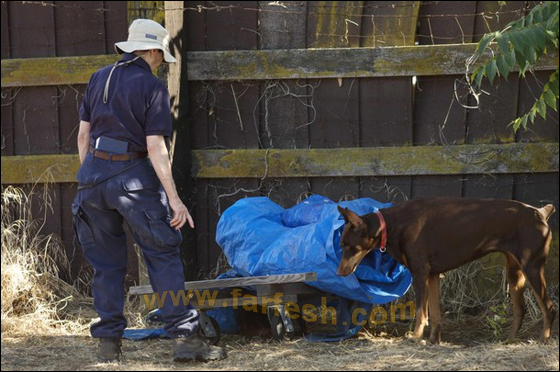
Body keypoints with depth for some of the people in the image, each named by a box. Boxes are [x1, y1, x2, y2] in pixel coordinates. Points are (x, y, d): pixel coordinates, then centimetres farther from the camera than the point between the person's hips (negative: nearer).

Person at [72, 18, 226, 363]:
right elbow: (155, 147, -12)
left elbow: (83, 135, 11)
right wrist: (174, 198, -12)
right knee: (164, 257, 1)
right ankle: (185, 337, -4)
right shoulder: (153, 87, -6)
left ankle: (108, 342, 12)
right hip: (133, 178, -5)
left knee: (107, 263, 13)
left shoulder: (99, 79, 10)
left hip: (93, 174, 5)